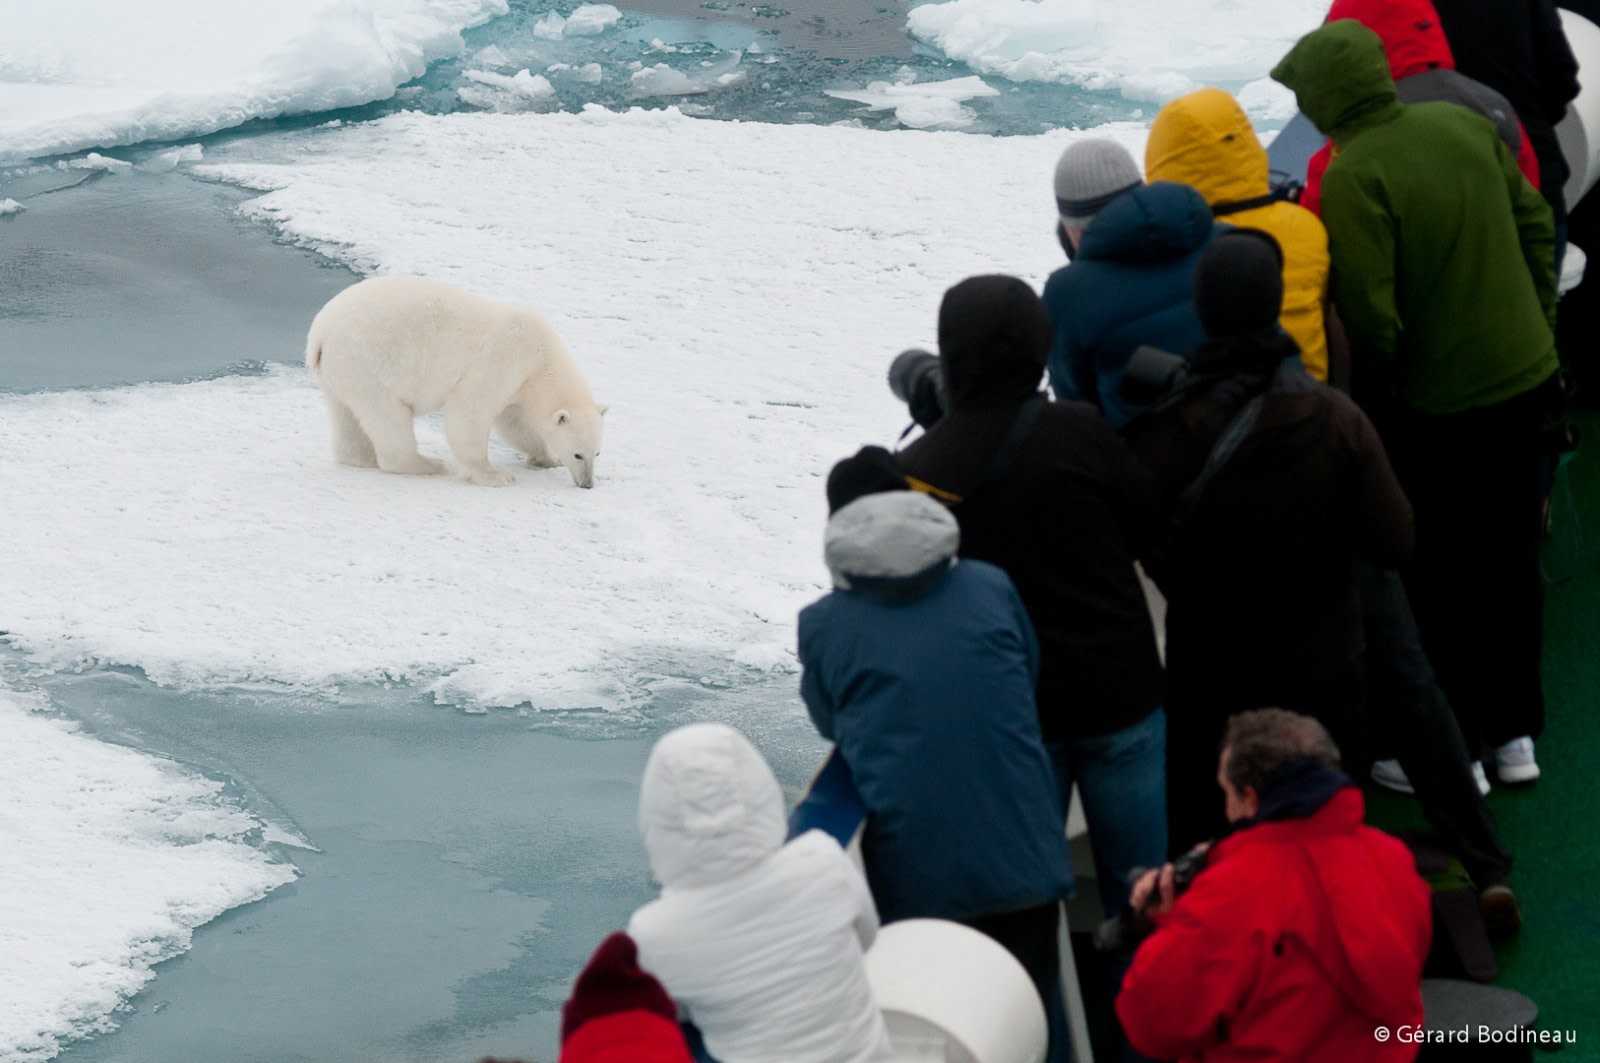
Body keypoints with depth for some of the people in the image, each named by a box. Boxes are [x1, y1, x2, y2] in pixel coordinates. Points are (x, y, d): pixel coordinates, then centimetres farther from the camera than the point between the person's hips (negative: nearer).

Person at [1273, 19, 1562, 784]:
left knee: (1428, 578, 10)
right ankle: (1514, 734, 29)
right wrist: (1534, 326, 16)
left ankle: (1453, 748, 15)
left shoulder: (1353, 176, -23)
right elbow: (1535, 225, 7)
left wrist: (1367, 397, -5)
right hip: (1527, 378, 7)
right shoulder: (1463, 123, -2)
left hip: (1437, 406, -7)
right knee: (1510, 561, 19)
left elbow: (1370, 319, -23)